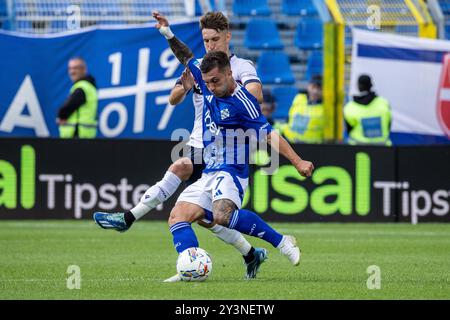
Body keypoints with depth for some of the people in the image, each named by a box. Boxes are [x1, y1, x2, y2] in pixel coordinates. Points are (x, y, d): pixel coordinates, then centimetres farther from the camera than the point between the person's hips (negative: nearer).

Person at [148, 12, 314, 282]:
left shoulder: (242, 102, -14)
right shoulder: (210, 86, 7)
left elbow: (269, 134, -16)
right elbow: (187, 58, 23)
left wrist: (298, 162, -24)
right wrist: (168, 33, 15)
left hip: (230, 172, -8)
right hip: (208, 174, 8)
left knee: (223, 215, -35)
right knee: (178, 217, -8)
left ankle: (281, 241, -24)